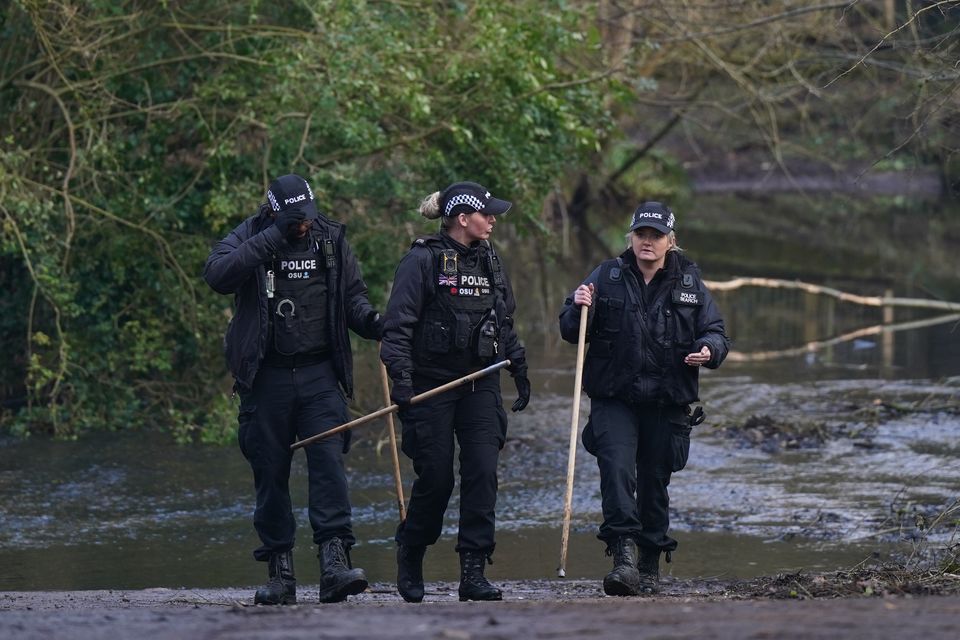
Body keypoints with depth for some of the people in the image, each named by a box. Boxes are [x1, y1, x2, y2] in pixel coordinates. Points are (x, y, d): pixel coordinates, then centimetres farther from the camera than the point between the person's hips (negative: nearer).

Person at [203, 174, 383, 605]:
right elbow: (217, 274, -20)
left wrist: (369, 321, -6)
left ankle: (335, 562, -19)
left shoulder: (331, 239, 8)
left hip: (320, 375, 1)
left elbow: (352, 294, 17)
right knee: (270, 473, 3)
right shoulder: (248, 238, -1)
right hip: (266, 377, -1)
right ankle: (280, 573, 10)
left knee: (328, 463, -13)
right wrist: (273, 237, -23)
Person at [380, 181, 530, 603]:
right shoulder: (423, 260, -8)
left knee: (482, 473, -7)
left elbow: (505, 323, 22)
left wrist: (519, 369, 20)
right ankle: (410, 558, 22)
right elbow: (398, 323, -13)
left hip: (480, 385, 5)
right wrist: (400, 377, -21)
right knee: (436, 478, -2)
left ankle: (473, 572, -5)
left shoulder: (489, 261, 12)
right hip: (433, 383, -5)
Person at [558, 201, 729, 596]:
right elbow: (570, 333, 6)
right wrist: (579, 310, -16)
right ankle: (624, 557, -29)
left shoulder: (689, 283, 6)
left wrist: (709, 350, -12)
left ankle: (650, 567, 21)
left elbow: (715, 332, 11)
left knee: (655, 482, 9)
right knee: (617, 470, -21)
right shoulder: (607, 278, 3)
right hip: (614, 400, -2)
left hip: (666, 404, 2)